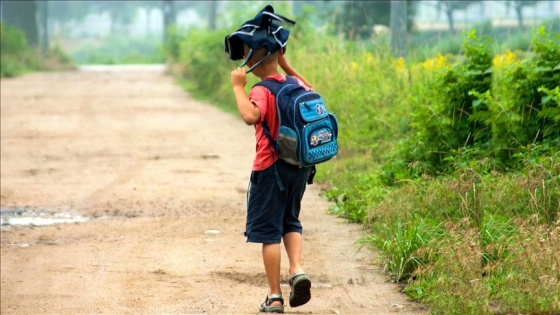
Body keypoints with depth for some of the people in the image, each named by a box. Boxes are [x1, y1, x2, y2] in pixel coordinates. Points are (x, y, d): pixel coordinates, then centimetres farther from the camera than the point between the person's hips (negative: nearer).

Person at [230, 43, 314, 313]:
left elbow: (250, 116, -38)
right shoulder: (295, 84, 3)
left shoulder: (262, 91, -18)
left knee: (269, 230, 3)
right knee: (290, 221, 24)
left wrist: (238, 87, -26)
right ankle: (297, 269, 0)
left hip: (271, 168, -6)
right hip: (299, 166, 6)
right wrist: (287, 67, 24)